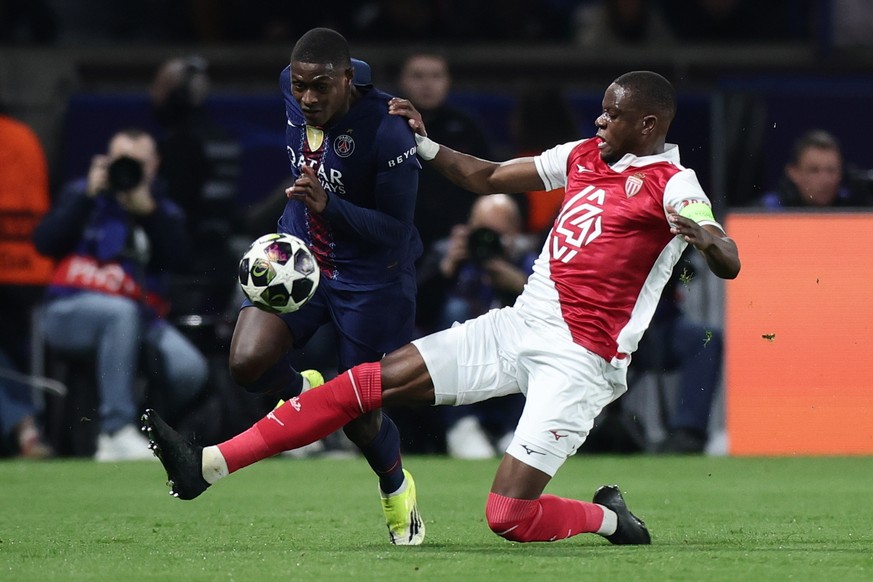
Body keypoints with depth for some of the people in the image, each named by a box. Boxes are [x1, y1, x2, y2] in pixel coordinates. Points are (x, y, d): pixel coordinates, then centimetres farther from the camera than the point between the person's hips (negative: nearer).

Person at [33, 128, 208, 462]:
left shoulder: (164, 212, 15)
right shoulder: (81, 194, 12)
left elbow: (181, 262, -5)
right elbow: (45, 243, -5)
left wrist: (147, 209, -14)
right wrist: (89, 195, -8)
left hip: (138, 318, 2)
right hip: (69, 310, -2)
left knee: (188, 369, -27)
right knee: (120, 311, -39)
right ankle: (118, 431, -38)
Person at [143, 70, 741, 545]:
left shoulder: (672, 186, -9)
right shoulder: (584, 155, 13)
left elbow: (730, 265, -23)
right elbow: (487, 178, 25)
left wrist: (708, 240, -45)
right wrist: (425, 145, 14)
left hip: (580, 359, -7)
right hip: (517, 326, 7)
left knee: (509, 517, -16)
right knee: (370, 382, -4)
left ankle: (610, 518, 17)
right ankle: (206, 466, -6)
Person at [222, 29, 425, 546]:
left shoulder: (388, 135, -28)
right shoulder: (293, 90, -11)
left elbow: (395, 232, -24)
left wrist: (327, 205, -40)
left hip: (370, 279, -5)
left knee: (360, 420, 5)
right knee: (248, 363, -21)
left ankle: (397, 488, 41)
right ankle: (303, 394, 16)